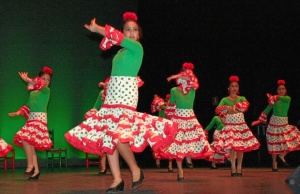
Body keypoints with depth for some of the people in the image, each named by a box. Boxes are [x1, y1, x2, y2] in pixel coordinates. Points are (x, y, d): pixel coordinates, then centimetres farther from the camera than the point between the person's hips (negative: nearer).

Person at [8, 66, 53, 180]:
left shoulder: (46, 90, -1)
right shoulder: (32, 93, 16)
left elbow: (41, 85, -23)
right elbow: (28, 107, 20)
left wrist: (28, 80, -35)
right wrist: (19, 112, 5)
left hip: (40, 118, -7)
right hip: (31, 119, 7)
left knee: (25, 139, -20)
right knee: (31, 144, 4)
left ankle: (30, 165, -11)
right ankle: (36, 170, 9)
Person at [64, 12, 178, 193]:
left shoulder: (137, 47, -4)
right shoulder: (122, 50, 16)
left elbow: (116, 36, -8)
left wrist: (97, 28, 1)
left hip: (126, 94, -8)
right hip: (112, 94, 8)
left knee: (119, 136, -21)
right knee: (107, 137, 1)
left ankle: (136, 171, -1)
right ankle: (117, 179, 5)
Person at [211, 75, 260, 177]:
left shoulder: (241, 98, 8)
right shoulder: (225, 99, 5)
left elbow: (246, 104, -15)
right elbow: (217, 110, -9)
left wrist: (236, 106, -20)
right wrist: (226, 107, -23)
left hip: (241, 125, 2)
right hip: (229, 125, -1)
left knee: (241, 147, 1)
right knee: (232, 146, -10)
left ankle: (239, 168, 9)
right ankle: (233, 168, -2)